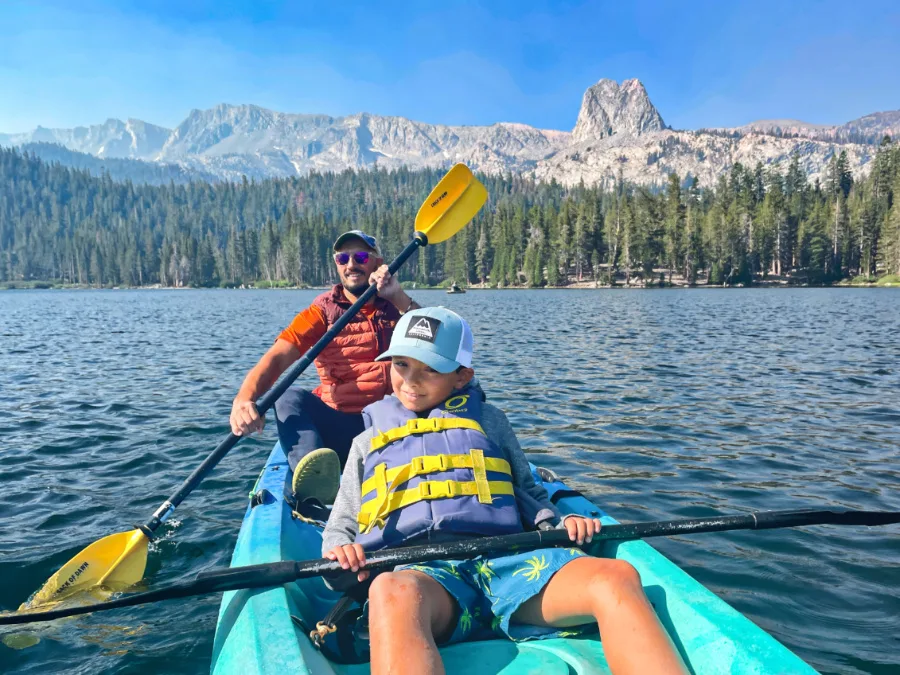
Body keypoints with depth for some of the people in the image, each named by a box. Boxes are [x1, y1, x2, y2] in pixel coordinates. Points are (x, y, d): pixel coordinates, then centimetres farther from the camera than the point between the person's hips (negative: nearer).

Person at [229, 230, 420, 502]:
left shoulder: (397, 307, 11)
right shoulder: (323, 312, 6)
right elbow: (277, 357, -10)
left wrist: (399, 297, -17)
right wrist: (244, 399, -28)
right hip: (340, 427, 0)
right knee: (289, 397, -26)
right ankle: (316, 480, -51)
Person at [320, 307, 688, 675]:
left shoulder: (488, 420, 26)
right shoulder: (368, 442, 27)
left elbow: (527, 495, 27)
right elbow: (339, 529, 25)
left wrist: (561, 524, 5)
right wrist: (340, 550, 0)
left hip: (505, 560, 2)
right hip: (418, 571, -1)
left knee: (616, 576, -30)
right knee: (392, 592, -41)